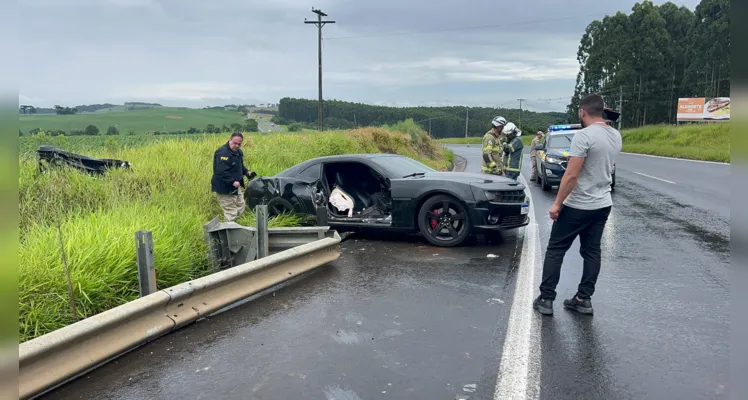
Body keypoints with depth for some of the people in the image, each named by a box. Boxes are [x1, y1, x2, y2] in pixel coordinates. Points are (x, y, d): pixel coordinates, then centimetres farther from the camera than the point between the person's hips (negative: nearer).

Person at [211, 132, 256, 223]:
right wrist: (233, 182, -31)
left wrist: (247, 172, 4)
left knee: (241, 208, 20)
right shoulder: (222, 153, -22)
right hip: (225, 189, -10)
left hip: (236, 188, 10)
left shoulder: (239, 152, 9)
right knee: (231, 212, -5)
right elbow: (220, 172, -29)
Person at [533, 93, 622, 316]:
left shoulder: (584, 136, -19)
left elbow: (571, 175, -22)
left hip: (578, 206, -8)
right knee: (591, 252, 13)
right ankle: (584, 300, 18)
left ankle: (546, 300, 7)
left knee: (555, 251, 3)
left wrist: (557, 203, -14)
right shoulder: (616, 136, 7)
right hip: (603, 205, 8)